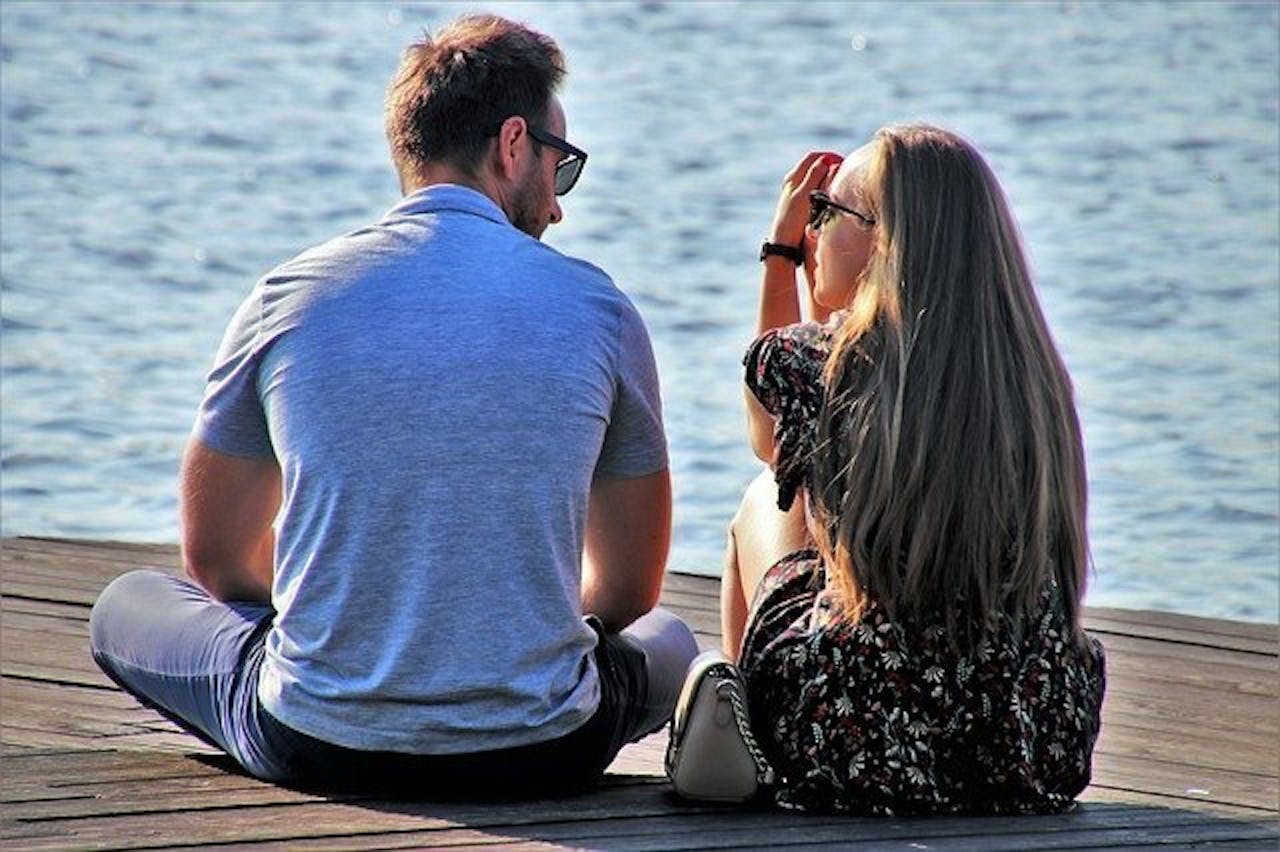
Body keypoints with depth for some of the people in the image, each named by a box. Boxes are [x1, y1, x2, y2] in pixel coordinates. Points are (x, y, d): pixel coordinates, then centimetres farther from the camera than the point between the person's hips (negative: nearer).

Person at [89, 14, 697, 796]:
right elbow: (628, 592, 7)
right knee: (664, 642, 35)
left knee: (130, 607, 27)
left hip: (313, 744, -2)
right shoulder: (597, 309, -3)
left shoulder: (286, 300, -2)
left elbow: (216, 561, 11)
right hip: (541, 752, 2)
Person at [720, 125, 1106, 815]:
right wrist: (801, 255, 26)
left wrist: (783, 249, 23)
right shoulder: (1034, 372, 2)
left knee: (762, 503, 25)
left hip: (856, 753, -4)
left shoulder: (809, 360, -10)